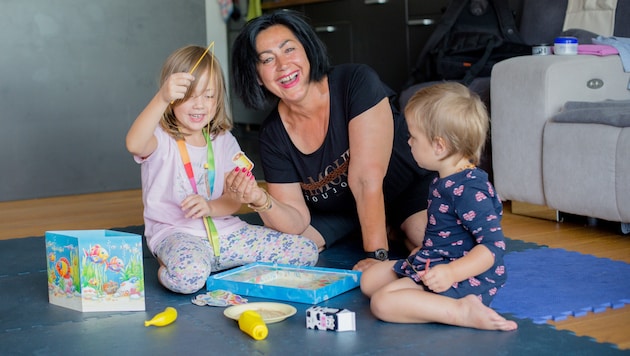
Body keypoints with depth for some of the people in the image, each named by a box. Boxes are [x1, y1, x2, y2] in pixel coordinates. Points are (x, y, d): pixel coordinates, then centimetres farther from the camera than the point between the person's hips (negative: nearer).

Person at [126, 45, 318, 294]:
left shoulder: (224, 142, 11)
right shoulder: (160, 140, -5)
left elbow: (233, 198, 5)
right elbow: (134, 144, -32)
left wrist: (210, 206, -19)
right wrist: (162, 98, -45)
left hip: (225, 230, 6)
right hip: (176, 233, -5)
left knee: (307, 251, -5)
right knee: (189, 275, -42)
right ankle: (167, 271, -5)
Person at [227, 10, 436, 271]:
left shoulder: (357, 82, -27)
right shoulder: (272, 135, -15)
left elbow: (367, 179, -31)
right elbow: (298, 222, -14)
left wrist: (376, 255, -33)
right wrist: (261, 200, -35)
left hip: (407, 189, -4)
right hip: (336, 211, 4)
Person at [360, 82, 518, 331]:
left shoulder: (469, 190, -24)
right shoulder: (444, 181, 9)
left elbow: (493, 245, -29)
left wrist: (451, 273, -38)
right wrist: (424, 252, 34)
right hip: (433, 263, 12)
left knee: (382, 302, -25)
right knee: (369, 279, 15)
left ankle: (463, 312, -25)